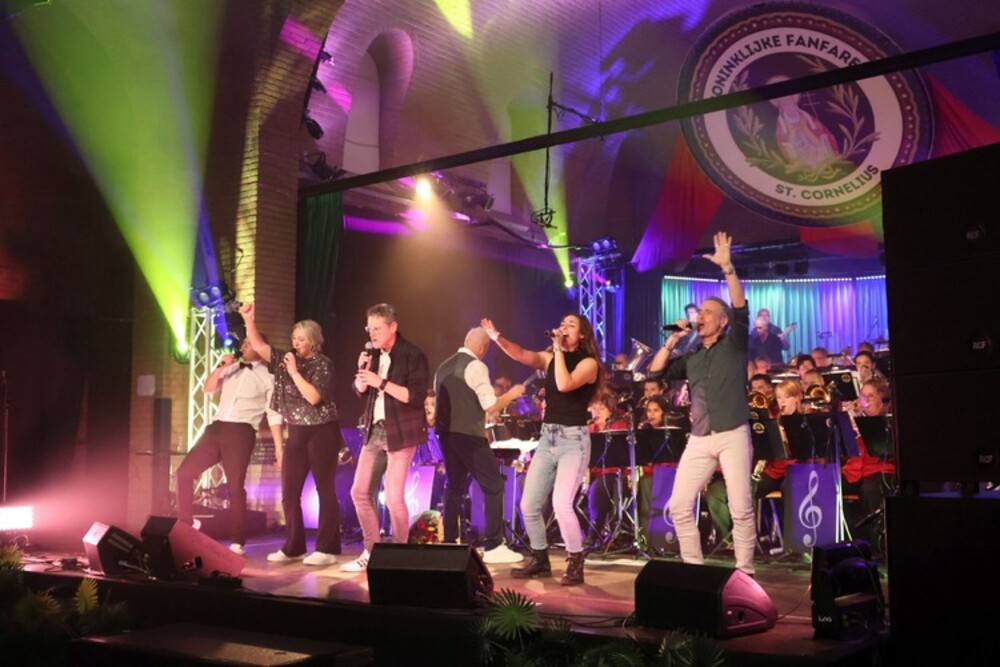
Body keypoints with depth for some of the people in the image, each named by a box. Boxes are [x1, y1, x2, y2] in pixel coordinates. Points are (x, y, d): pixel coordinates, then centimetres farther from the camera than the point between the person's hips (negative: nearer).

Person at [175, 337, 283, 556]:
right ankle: (184, 525, 14)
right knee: (184, 472, 1)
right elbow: (208, 388, 12)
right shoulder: (231, 368, 18)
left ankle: (239, 542, -1)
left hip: (241, 432, -5)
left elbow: (273, 414, 0)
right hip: (216, 428, 5)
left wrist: (278, 447, -7)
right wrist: (220, 367, -4)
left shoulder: (267, 377, 3)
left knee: (235, 486, -9)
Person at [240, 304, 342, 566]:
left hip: (322, 432, -7)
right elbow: (259, 345, 4)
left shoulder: (323, 364, -9)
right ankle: (293, 547, 16)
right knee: (289, 492, 7)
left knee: (325, 490, -3)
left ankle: (327, 549, 0)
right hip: (297, 432, 7)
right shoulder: (286, 358, 8)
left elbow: (313, 397, -20)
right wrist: (248, 320, -9)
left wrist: (295, 372, -18)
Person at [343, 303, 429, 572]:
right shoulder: (374, 354, 9)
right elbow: (359, 390, 14)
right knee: (360, 492, 8)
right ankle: (371, 552, 20)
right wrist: (362, 371, -6)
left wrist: (381, 382, -25)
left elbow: (416, 396, -20)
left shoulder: (413, 355, -12)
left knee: (394, 496, -10)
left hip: (401, 433, -7)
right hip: (374, 431, 7)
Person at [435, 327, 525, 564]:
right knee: (494, 487, -1)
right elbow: (490, 406, -16)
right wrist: (511, 394, 0)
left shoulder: (444, 367, 15)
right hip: (469, 436, -8)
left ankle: (450, 544, 18)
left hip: (446, 434, 8)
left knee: (454, 487, 16)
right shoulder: (476, 366, -10)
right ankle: (493, 547, -3)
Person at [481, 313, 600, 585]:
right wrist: (497, 338, -23)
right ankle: (540, 560, 24)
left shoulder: (589, 362, -6)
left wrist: (559, 349, -16)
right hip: (547, 438, 6)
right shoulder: (549, 358, 10)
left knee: (561, 503, -20)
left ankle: (575, 563, -2)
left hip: (574, 440, -6)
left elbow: (565, 385, -23)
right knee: (528, 505, 5)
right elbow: (521, 354, -7)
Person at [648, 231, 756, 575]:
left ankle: (745, 572, 3)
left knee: (741, 508, -7)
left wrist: (727, 268, -19)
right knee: (679, 505, 1)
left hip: (732, 435, -5)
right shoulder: (691, 358, 16)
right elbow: (655, 371, 10)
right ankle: (694, 568, 12)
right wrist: (673, 339, 7)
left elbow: (741, 309, -12)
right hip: (699, 439, 5)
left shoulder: (733, 346, 4)